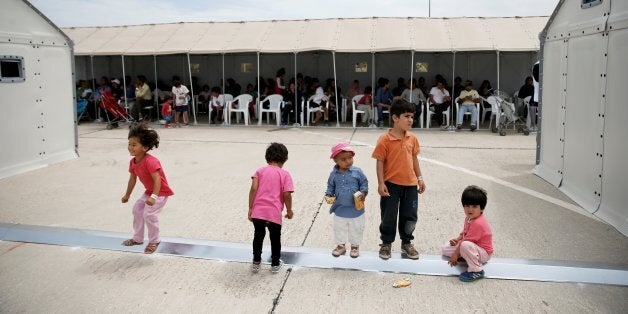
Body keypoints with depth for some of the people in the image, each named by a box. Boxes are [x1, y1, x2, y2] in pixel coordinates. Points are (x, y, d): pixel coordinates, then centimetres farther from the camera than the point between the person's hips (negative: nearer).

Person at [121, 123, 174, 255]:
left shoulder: (150, 161, -31)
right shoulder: (133, 162, -4)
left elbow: (157, 179, -37)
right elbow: (132, 179, 10)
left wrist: (154, 196, -47)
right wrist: (127, 195, 19)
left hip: (161, 192, -9)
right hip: (149, 191, 10)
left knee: (149, 214, -18)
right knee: (137, 209, 14)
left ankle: (154, 241, 4)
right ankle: (138, 238, 31)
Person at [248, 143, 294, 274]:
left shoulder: (260, 171, 7)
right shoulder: (285, 174, 2)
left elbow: (253, 189, -3)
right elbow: (287, 194, -7)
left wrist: (250, 208, 2)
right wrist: (289, 210, 8)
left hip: (257, 211, 2)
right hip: (274, 213, -2)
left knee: (258, 236, 23)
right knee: (275, 239, 19)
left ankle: (256, 263, 33)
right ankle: (275, 264, 31)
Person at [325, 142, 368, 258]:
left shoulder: (357, 172, -12)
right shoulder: (334, 174, -6)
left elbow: (364, 183, -4)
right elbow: (330, 186, 6)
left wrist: (363, 193, -20)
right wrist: (329, 195, -11)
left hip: (355, 209, -1)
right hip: (340, 210, 2)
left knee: (356, 230, 15)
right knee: (339, 230, 18)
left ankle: (355, 246, 36)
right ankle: (340, 245, 38)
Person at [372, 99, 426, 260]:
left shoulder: (412, 138, 2)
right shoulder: (384, 139, -14)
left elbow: (414, 158, 12)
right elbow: (380, 162, -11)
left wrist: (419, 178, 11)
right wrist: (381, 183, -15)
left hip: (410, 183, 5)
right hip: (391, 184, -5)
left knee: (409, 216, 13)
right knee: (389, 216, 7)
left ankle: (406, 243, 31)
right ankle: (386, 243, 26)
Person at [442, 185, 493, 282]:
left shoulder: (478, 223, -30)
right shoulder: (469, 218, 1)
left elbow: (467, 241, -27)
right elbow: (464, 233, 15)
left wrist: (456, 254, -19)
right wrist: (457, 239, -5)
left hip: (484, 253, -10)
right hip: (473, 246, 10)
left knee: (465, 245, -42)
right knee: (445, 249, 6)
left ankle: (476, 271, -25)